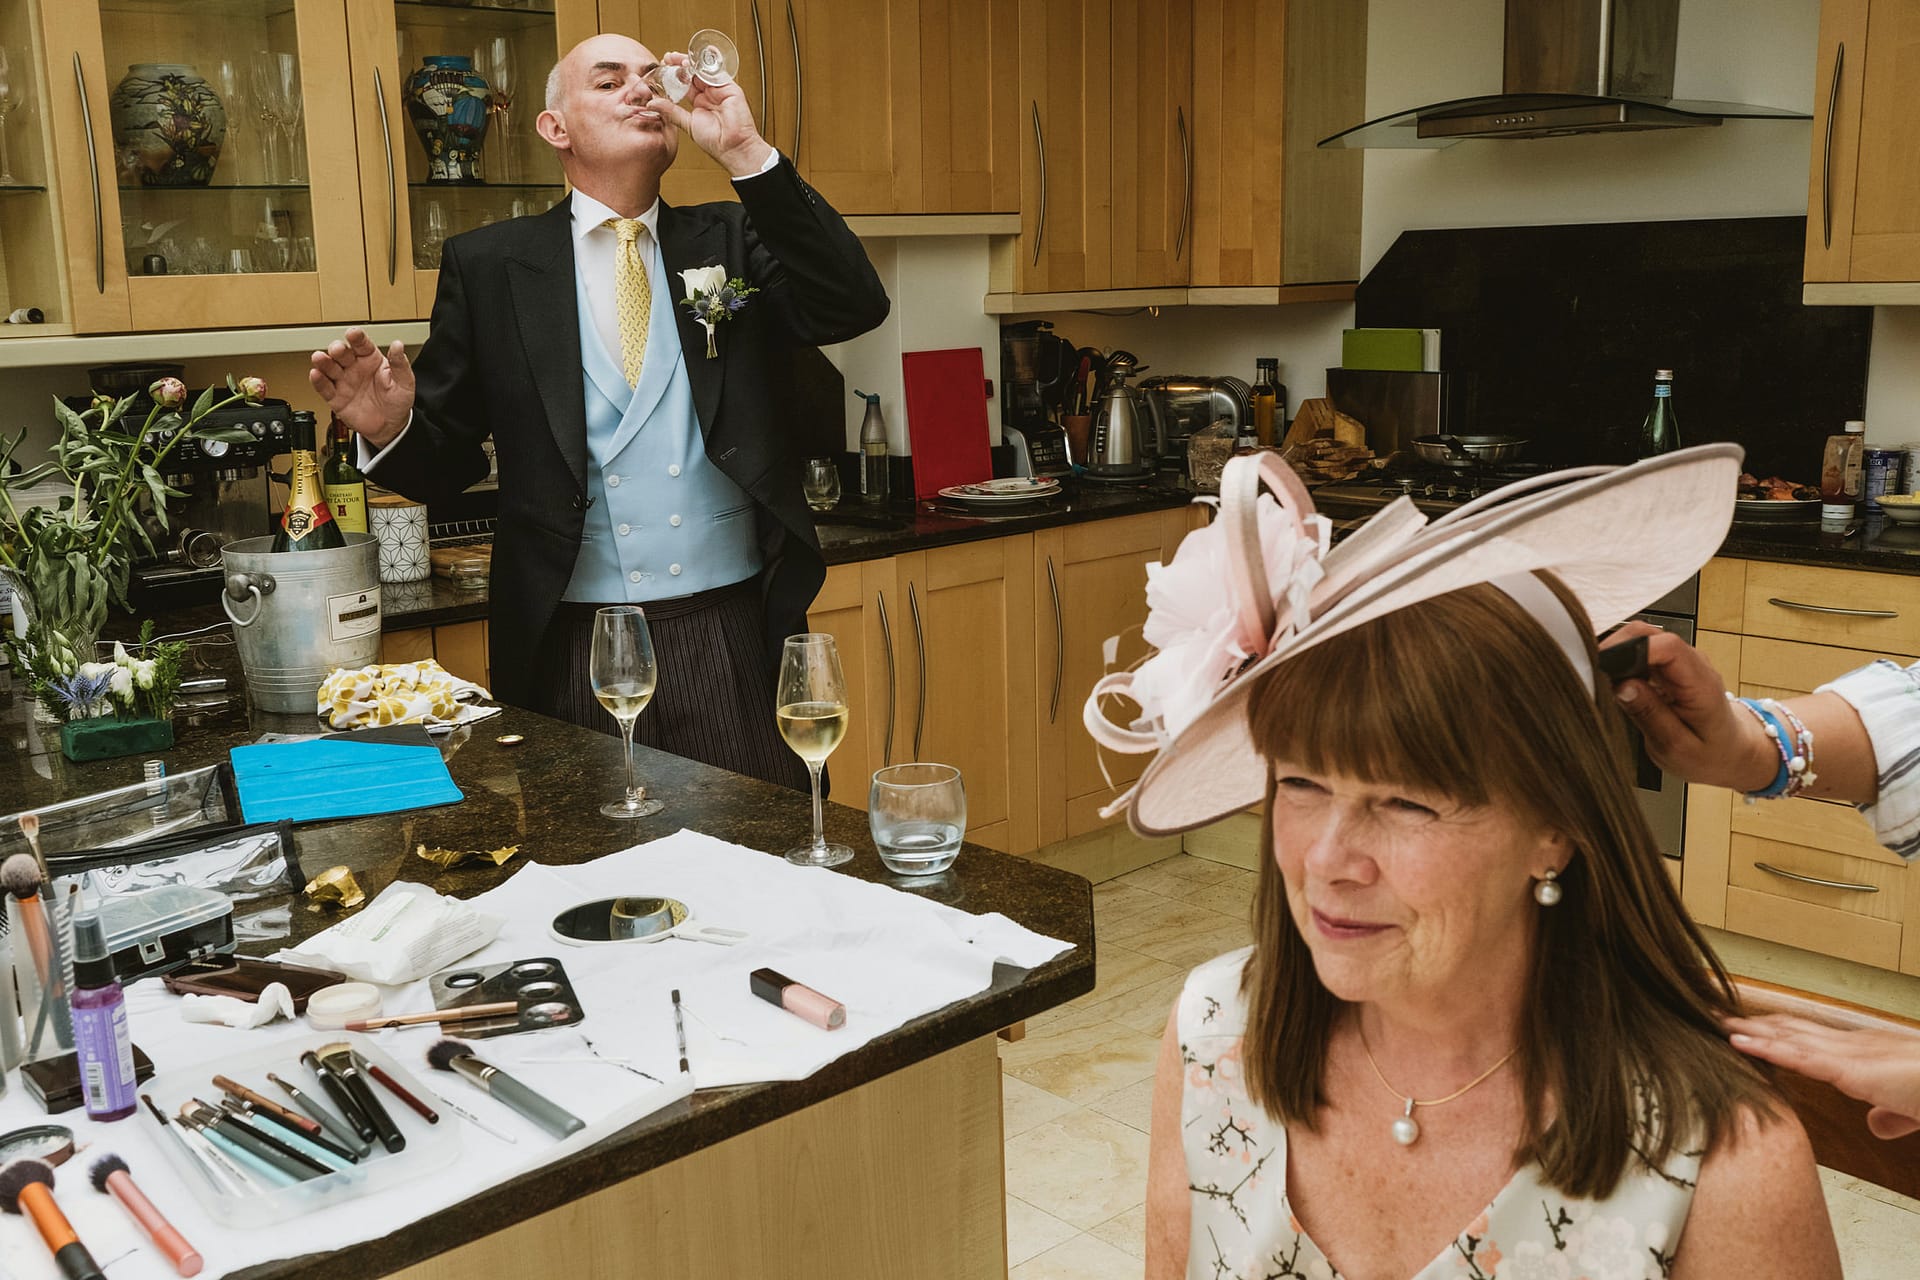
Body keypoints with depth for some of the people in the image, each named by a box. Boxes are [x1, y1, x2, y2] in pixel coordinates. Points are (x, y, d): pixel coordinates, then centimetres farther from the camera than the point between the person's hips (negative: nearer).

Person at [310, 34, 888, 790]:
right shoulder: (489, 266, 6)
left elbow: (854, 307, -8)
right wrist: (390, 428, -16)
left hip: (735, 635, 1)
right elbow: (444, 455, 7)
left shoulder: (730, 242, 9)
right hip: (573, 649, 0)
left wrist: (745, 152, -11)